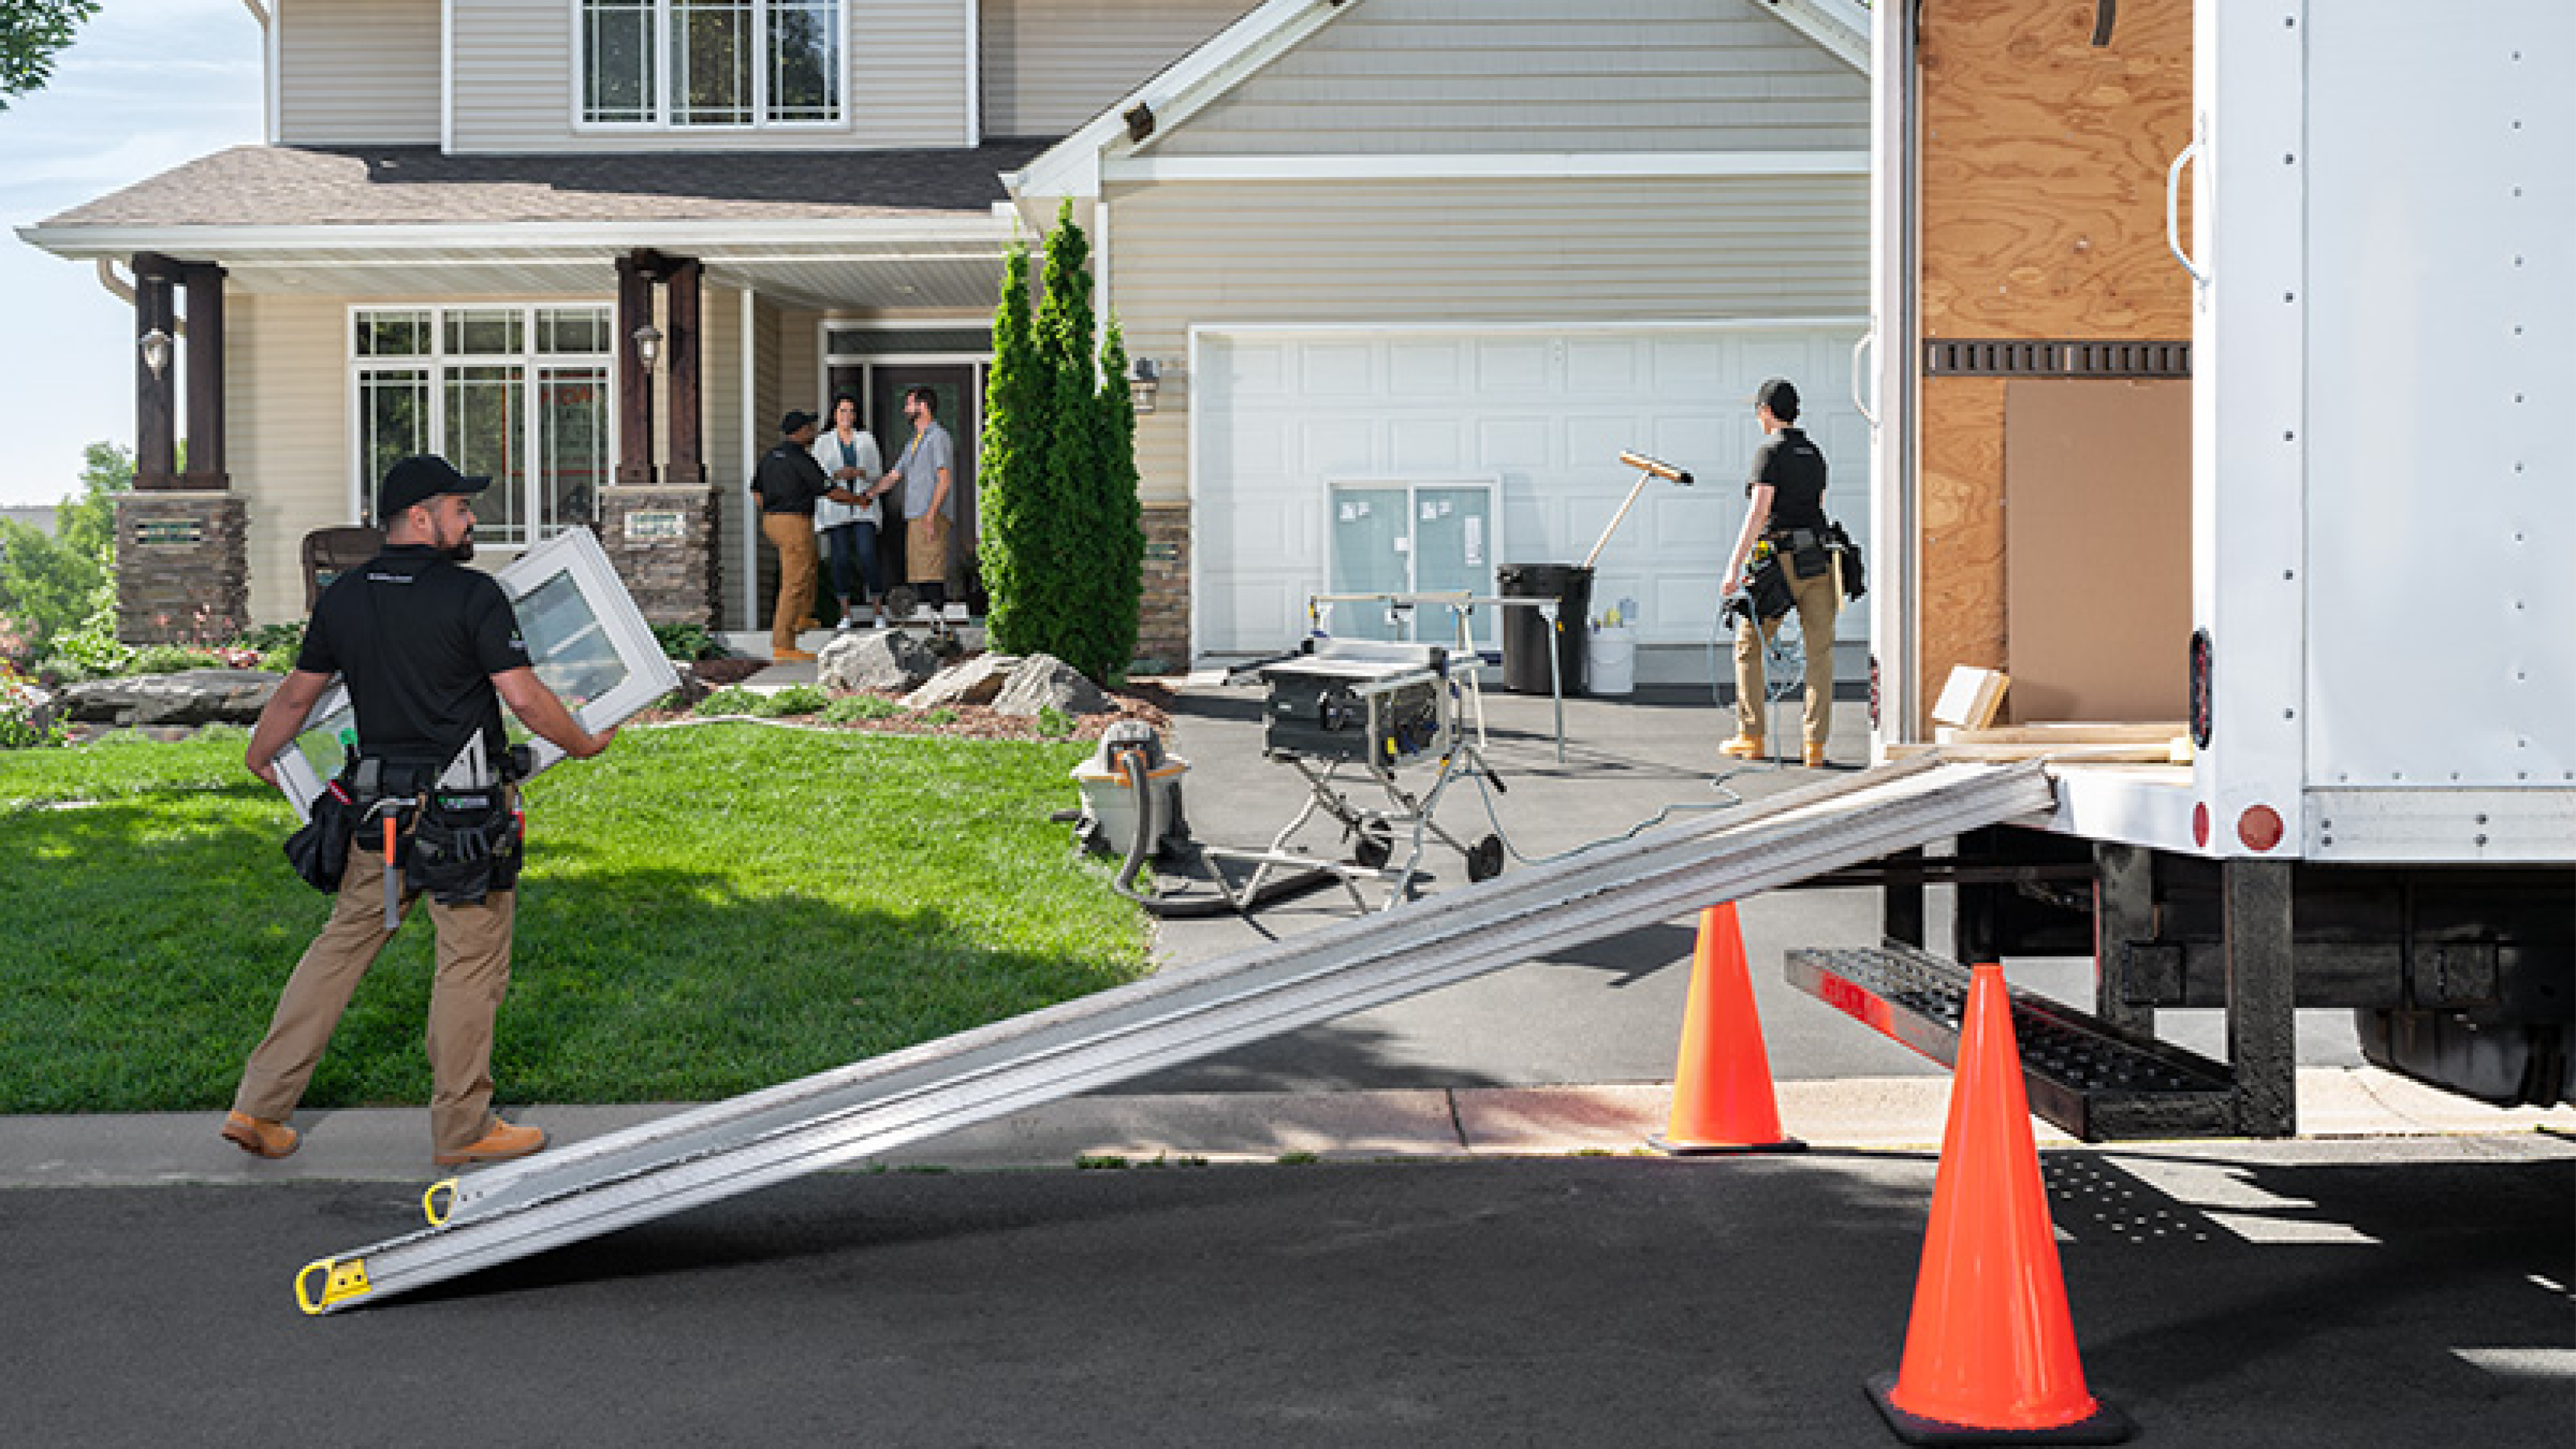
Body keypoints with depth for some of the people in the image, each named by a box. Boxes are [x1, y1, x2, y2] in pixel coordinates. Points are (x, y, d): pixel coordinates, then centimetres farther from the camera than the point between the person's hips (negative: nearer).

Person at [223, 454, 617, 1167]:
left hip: (378, 806, 6)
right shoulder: (474, 595, -12)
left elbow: (298, 693, 14)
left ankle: (260, 1106, 15)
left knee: (341, 945, 15)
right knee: (471, 963, 5)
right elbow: (524, 697, -15)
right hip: (465, 812, -6)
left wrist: (259, 757, 32)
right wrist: (584, 743, 2)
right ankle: (462, 1128, 14)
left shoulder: (343, 596, 6)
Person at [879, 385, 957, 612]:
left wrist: (931, 516, -23)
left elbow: (945, 480, -15)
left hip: (932, 517, -9)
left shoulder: (938, 437, -6)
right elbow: (893, 477, 25)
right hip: (915, 518, 9)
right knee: (917, 577, 7)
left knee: (932, 577, -15)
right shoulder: (914, 442, 23)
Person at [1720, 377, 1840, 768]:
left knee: (1749, 647, 9)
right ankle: (1815, 744, -2)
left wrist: (1735, 565, -16)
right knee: (1819, 652, 2)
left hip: (1782, 560, -6)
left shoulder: (1770, 451, -7)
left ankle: (1752, 737, 11)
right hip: (1819, 560, 6)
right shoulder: (1814, 453, 16)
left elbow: (1759, 513, -15)